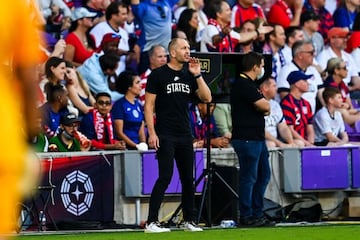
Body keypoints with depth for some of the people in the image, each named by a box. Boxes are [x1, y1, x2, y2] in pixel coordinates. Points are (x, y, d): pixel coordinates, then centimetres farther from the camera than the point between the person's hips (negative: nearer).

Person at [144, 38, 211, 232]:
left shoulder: (189, 75, 12)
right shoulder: (158, 75, -3)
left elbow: (207, 98, 6)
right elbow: (149, 105, -4)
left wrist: (197, 75, -3)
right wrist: (152, 133, -12)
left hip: (185, 136, 6)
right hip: (165, 136, -6)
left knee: (188, 178, 8)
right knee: (165, 177, -13)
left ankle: (189, 220, 18)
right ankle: (151, 222, -11)